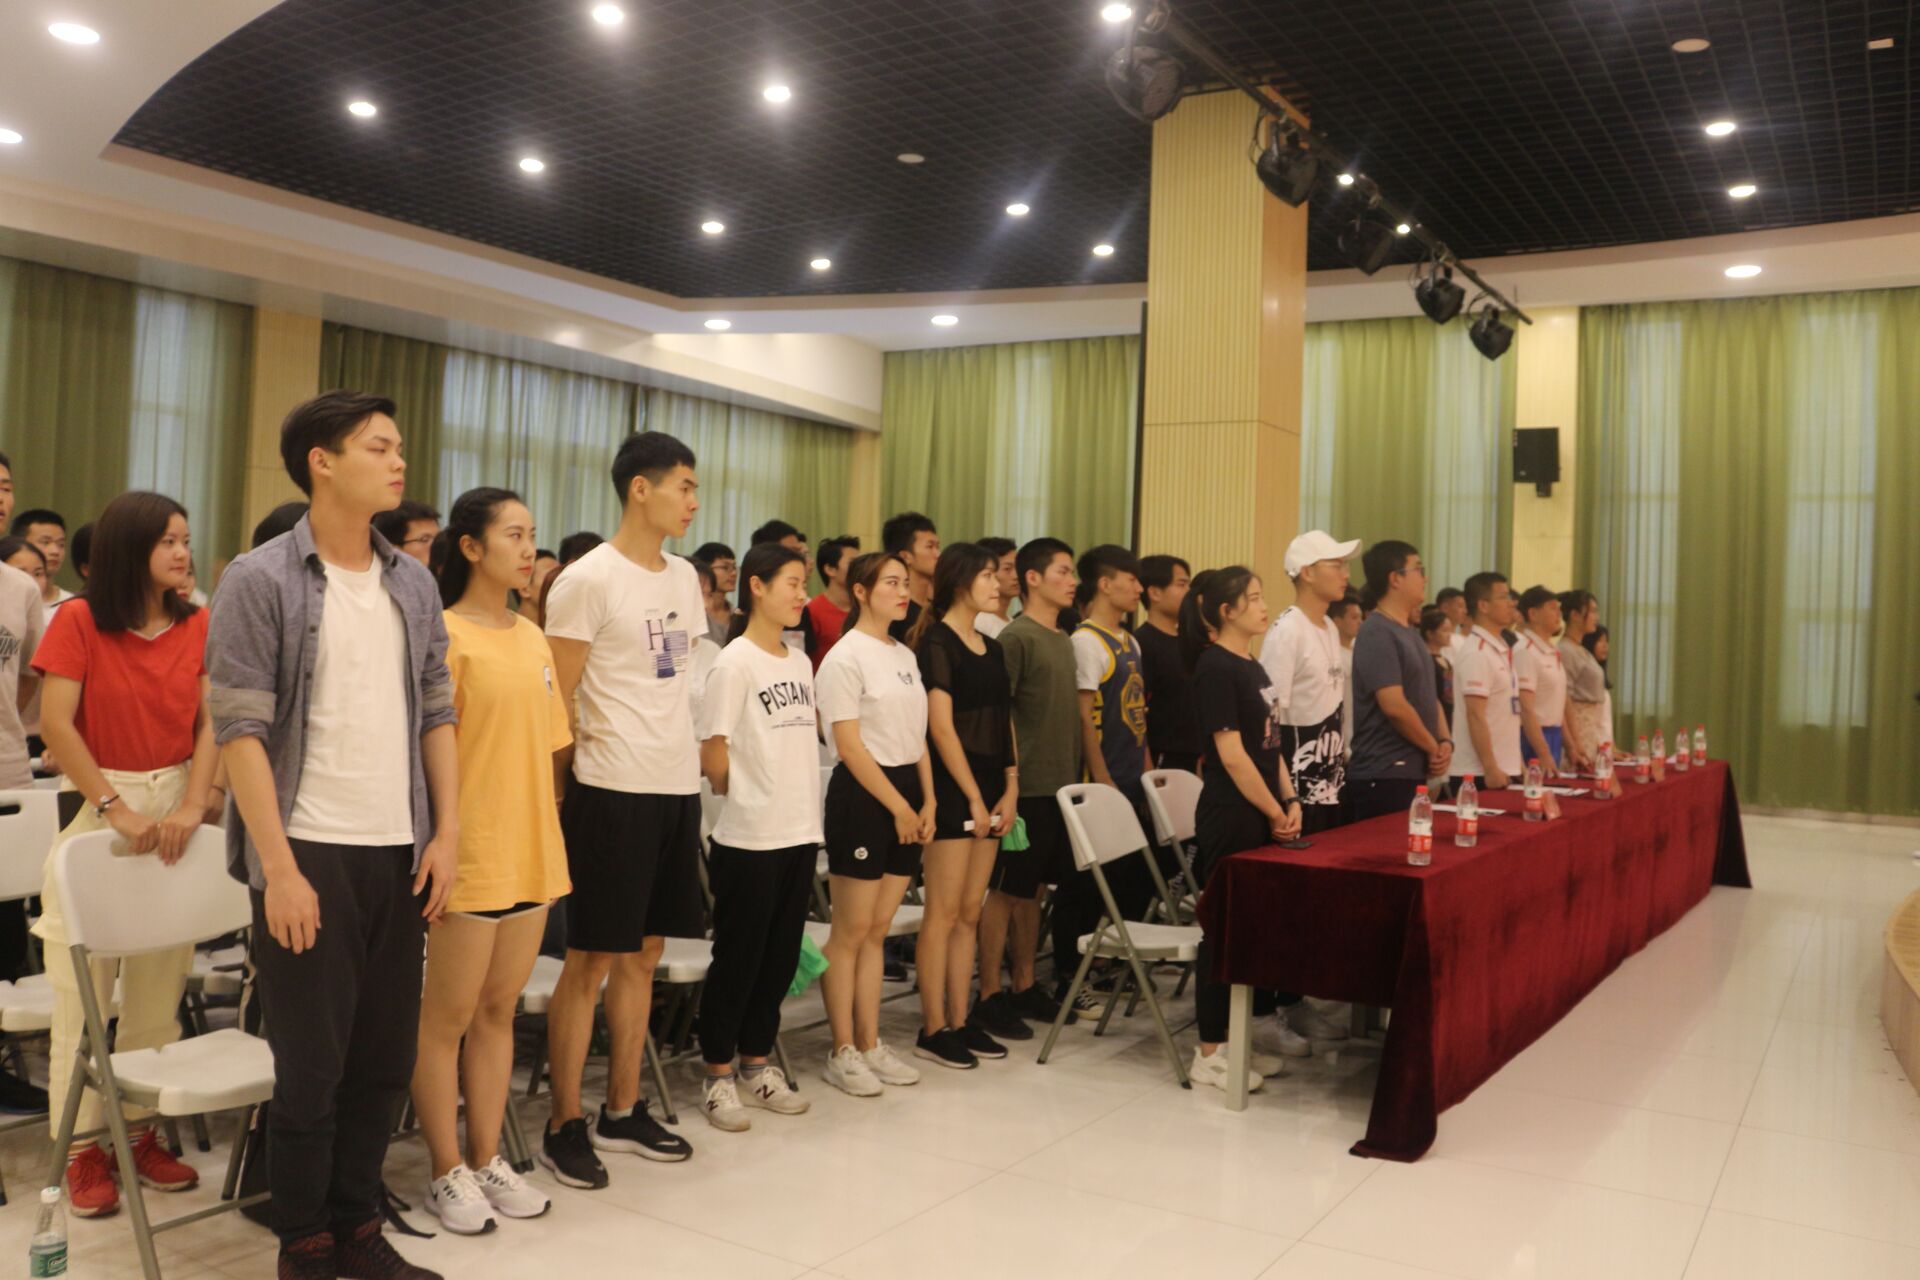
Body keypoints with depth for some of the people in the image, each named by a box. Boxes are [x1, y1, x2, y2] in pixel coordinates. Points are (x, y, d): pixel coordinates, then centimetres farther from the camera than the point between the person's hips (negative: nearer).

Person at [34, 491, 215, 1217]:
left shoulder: (198, 627, 4)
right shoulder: (79, 622, -4)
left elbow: (210, 724, -1)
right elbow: (56, 724, -11)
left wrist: (192, 806, -15)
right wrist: (118, 809, -16)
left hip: (177, 809, 3)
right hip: (97, 809, -3)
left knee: (160, 988, 8)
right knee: (84, 991, 2)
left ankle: (142, 1130, 21)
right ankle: (82, 1148, 14)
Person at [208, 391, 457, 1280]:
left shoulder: (414, 584, 10)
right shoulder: (260, 581, -5)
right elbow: (240, 729, -9)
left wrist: (445, 833, 4)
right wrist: (279, 868, -14)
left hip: (400, 853, 5)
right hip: (310, 854, -5)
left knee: (385, 1060, 11)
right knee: (311, 1065, 4)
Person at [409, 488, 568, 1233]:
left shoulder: (532, 638, 10)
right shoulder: (444, 635, -10)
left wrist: (549, 832, 14)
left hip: (531, 851, 7)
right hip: (469, 854, -7)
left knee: (499, 1011, 15)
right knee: (448, 1018, 7)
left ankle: (486, 1159, 26)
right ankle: (447, 1173, 19)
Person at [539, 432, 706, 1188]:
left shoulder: (684, 577, 12)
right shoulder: (588, 580, -10)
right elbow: (556, 699, -9)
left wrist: (689, 763, 15)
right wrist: (570, 793, -9)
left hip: (677, 787, 7)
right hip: (613, 791, -7)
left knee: (643, 954, 14)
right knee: (591, 959, 1)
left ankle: (623, 1111, 26)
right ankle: (564, 1126, 14)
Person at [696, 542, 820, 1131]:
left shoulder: (800, 662, 11)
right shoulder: (735, 662, -11)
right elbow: (713, 757, -10)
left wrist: (798, 803, 8)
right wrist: (749, 796, 3)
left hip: (800, 834, 7)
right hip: (749, 838, -6)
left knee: (781, 957, 13)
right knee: (738, 959, 3)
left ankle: (757, 1065, 26)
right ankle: (718, 1076, 16)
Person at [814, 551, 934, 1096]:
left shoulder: (905, 655, 14)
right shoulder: (845, 657, -9)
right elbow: (849, 745, -13)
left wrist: (926, 801, 6)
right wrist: (898, 806, -13)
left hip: (907, 792, 7)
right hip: (862, 794, -7)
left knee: (877, 929, 12)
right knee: (851, 931, 0)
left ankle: (870, 1044, 19)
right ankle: (842, 1053, 9)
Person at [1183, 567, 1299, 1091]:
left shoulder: (1253, 667, 14)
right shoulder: (1215, 668, -13)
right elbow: (1231, 754, -17)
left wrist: (1289, 801, 5)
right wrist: (1275, 812, -10)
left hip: (1260, 817, 9)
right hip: (1229, 817, -9)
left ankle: (1234, 1038, 23)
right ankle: (1209, 1053, 8)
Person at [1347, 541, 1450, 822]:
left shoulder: (1411, 632, 16)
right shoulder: (1377, 634, -14)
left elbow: (1428, 696, 20)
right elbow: (1394, 706, -22)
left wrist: (1445, 741, 3)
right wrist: (1433, 748, -9)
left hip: (1415, 772, 9)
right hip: (1383, 777, -9)